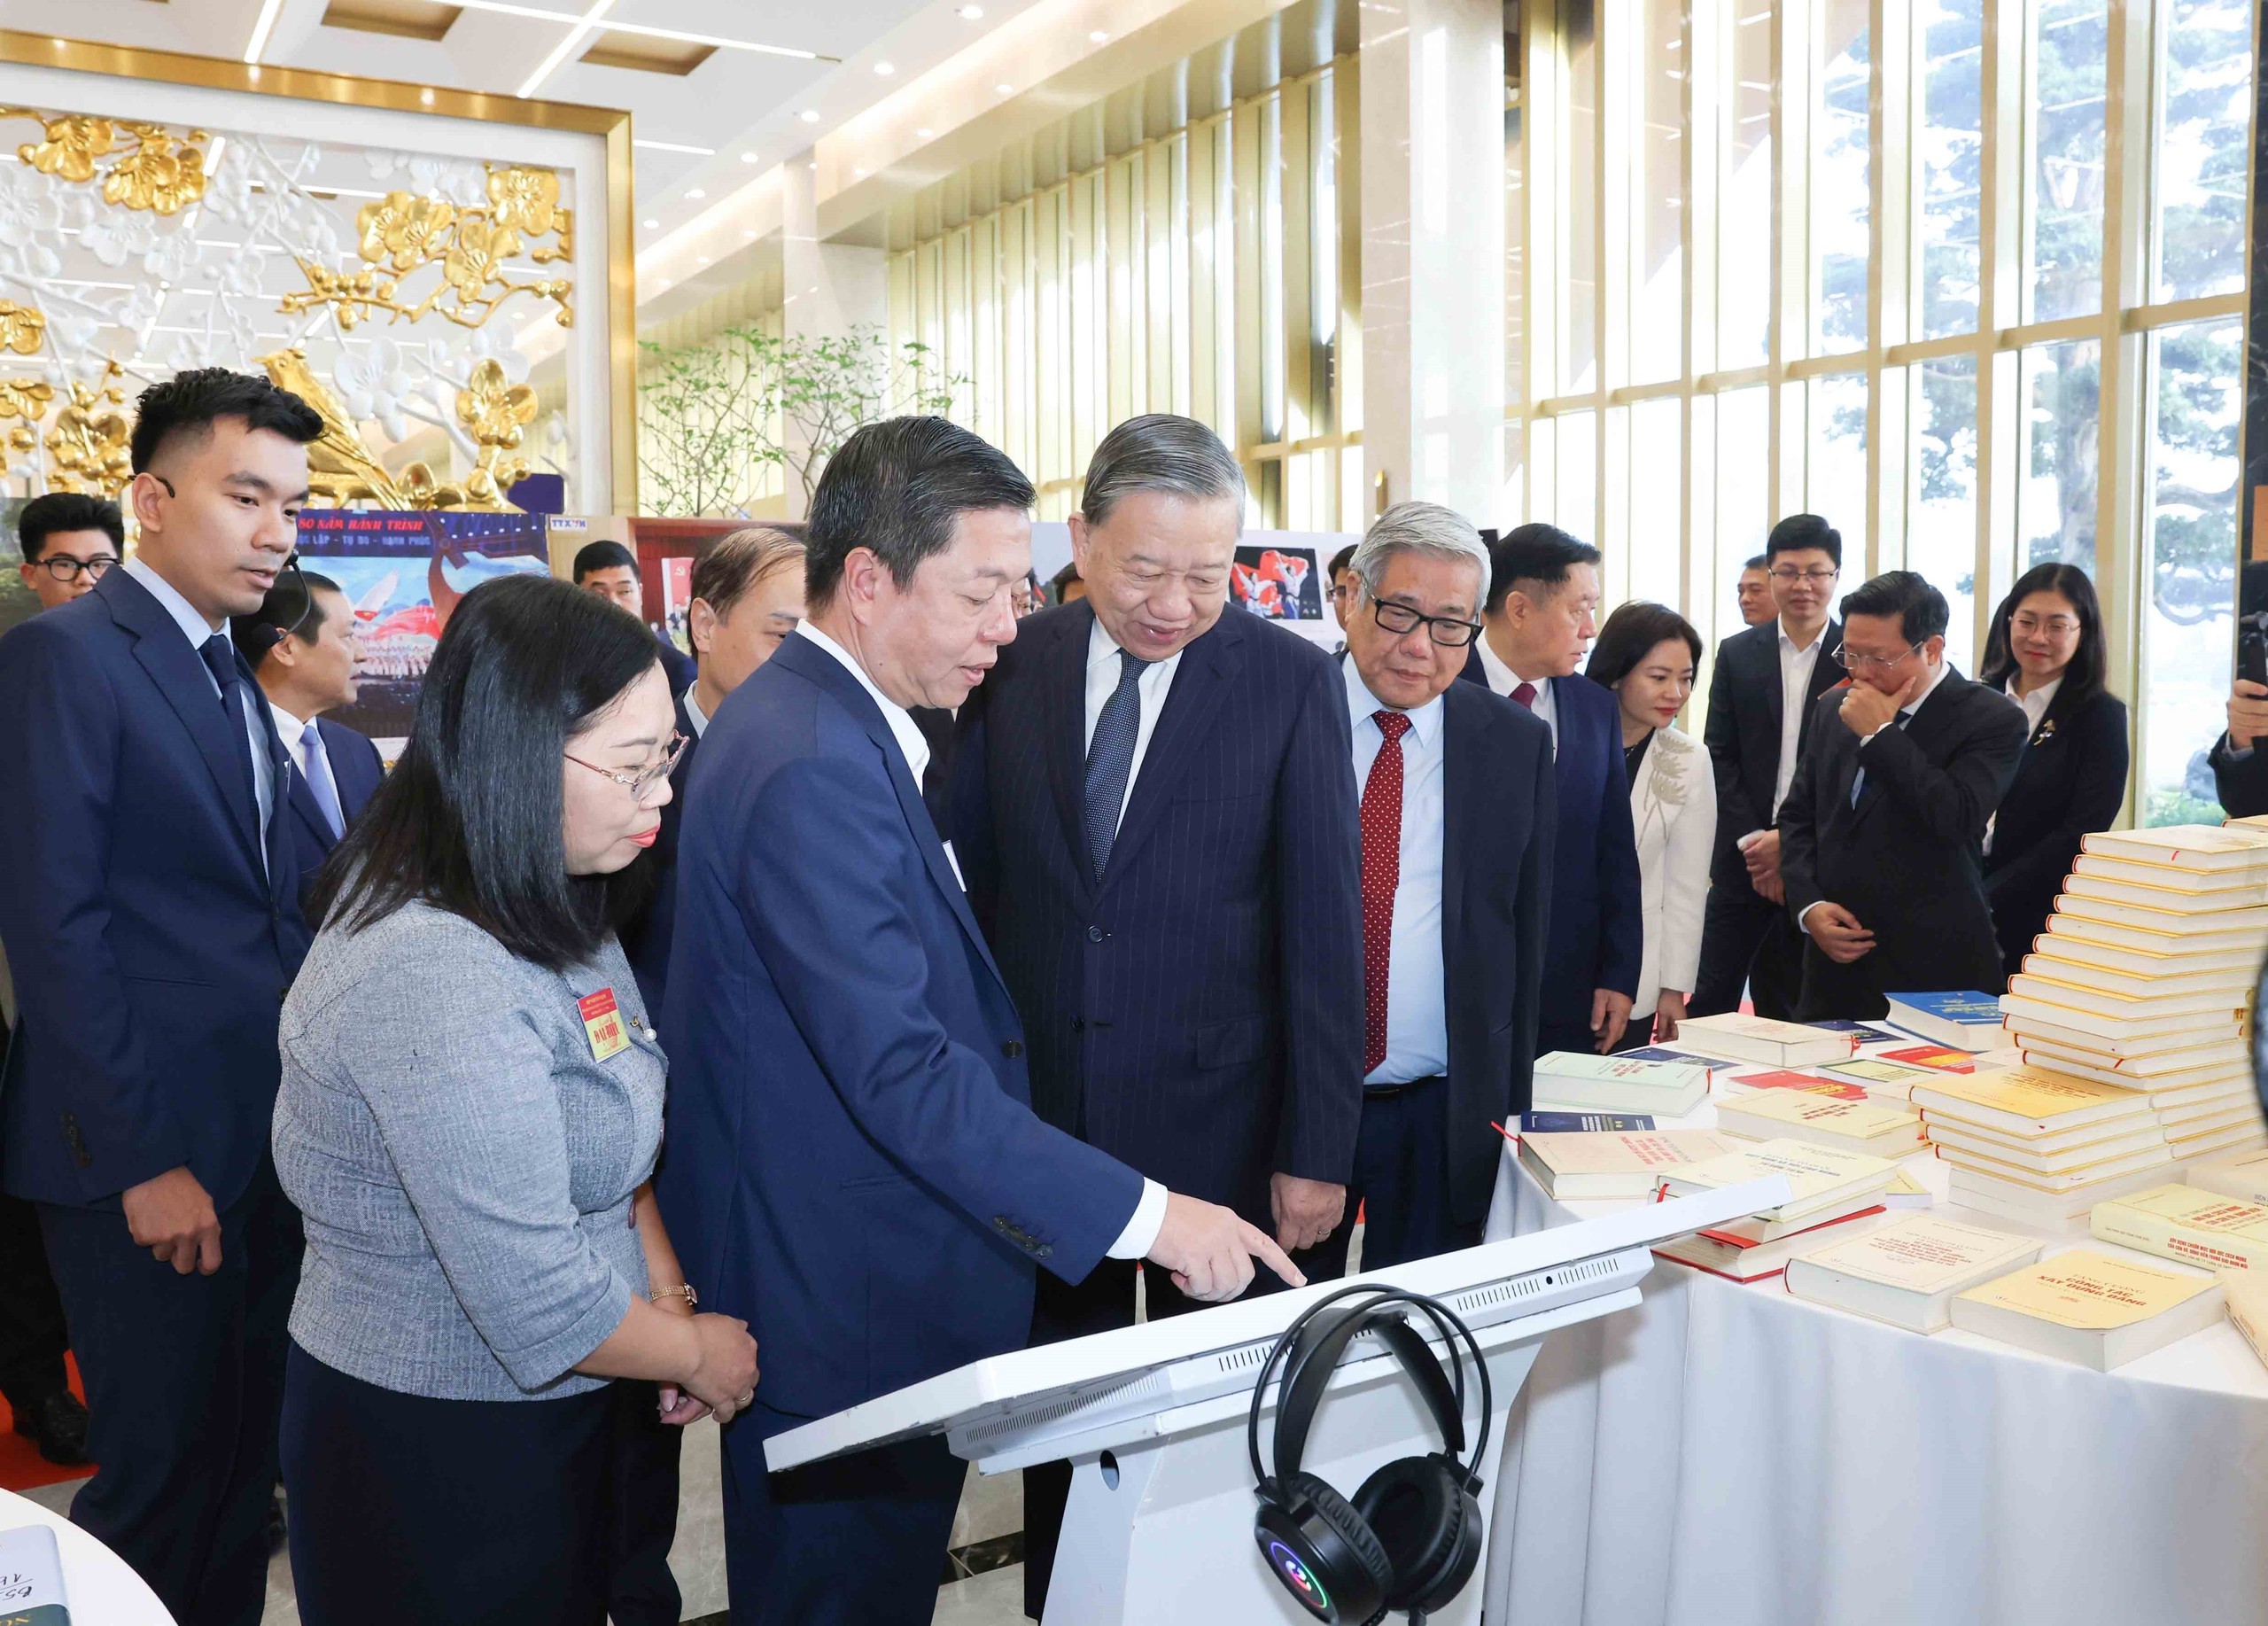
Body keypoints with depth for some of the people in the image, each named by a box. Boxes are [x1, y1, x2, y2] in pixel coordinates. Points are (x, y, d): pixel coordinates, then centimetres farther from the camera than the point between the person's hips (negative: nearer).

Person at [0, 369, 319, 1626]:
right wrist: (145, 1158, -17)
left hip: (261, 1140, 7)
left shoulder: (231, 675, 15)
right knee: (164, 1481, 5)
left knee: (244, 1465, 15)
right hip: (148, 1156, -7)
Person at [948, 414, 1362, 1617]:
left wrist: (1318, 1151, -9)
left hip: (1217, 1127, -2)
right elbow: (970, 882, 3)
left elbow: (1323, 927, -7)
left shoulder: (1291, 681, -7)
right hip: (1040, 1114, 2)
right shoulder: (1011, 668, -1)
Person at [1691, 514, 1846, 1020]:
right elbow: (1719, 758, 4)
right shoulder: (1737, 654, 7)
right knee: (1710, 1002, 2)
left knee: (1799, 1011, 8)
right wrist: (1752, 842, -7)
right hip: (1744, 859, 1)